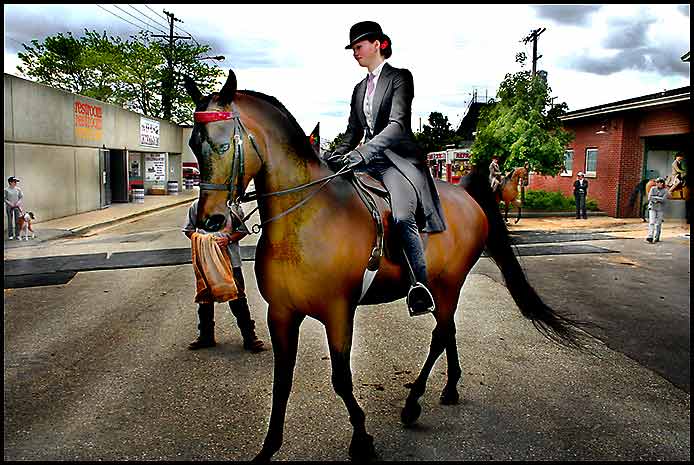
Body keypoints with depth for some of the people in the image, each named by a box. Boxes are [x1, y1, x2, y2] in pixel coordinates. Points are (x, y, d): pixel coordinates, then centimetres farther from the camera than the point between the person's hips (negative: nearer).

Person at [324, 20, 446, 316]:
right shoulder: (360, 88, 23)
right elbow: (353, 133, 21)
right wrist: (333, 158, 2)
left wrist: (362, 152, -29)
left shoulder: (400, 77, 1)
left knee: (402, 217, -29)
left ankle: (422, 288, -19)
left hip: (398, 158, -7)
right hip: (368, 160, 8)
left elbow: (397, 124, -16)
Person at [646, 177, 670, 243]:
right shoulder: (653, 189, 2)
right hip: (652, 208, 0)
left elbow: (663, 199, -12)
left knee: (658, 223, 4)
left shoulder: (665, 191, 0)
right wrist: (659, 198, -10)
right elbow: (649, 198, -6)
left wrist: (655, 198, -10)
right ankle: (650, 237, -18)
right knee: (651, 222, -11)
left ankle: (656, 237, 14)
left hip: (660, 209, 0)